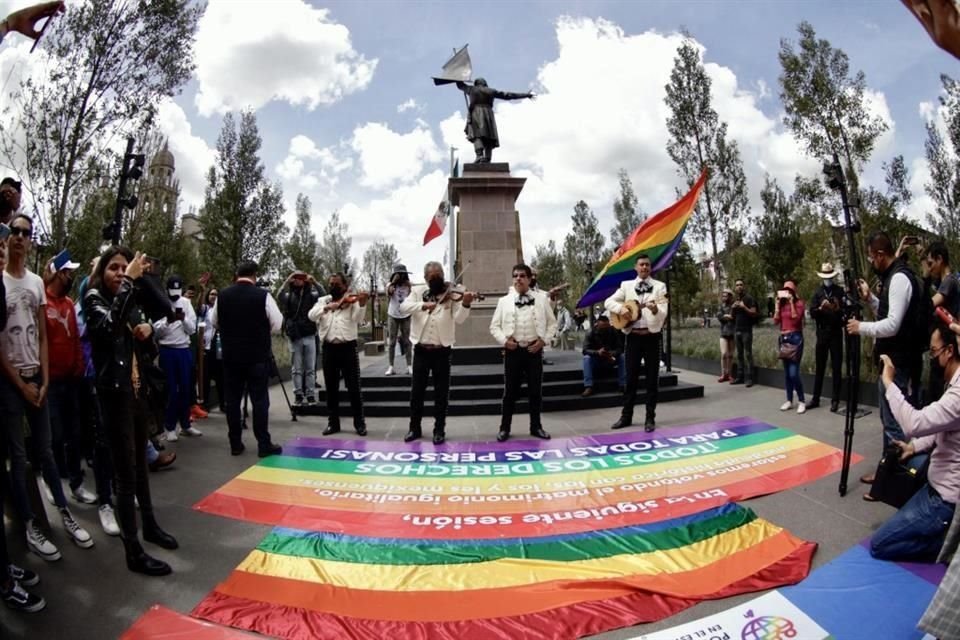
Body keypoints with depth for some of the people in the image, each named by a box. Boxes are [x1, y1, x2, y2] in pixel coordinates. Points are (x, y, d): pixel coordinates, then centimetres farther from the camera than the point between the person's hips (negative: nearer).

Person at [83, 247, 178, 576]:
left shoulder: (130, 301, 10)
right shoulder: (94, 298, -8)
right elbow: (110, 325, -30)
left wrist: (149, 328, 0)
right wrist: (129, 281, -27)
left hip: (137, 389, 7)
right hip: (114, 391, -7)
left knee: (140, 464, 20)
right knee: (125, 472, -4)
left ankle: (149, 524, 36)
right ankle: (133, 552, 3)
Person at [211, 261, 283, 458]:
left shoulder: (222, 295, 1)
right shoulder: (263, 295, -11)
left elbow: (215, 323, 13)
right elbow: (277, 325, -6)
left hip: (230, 355, 3)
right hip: (257, 355, -3)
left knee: (232, 399, 10)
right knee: (259, 399, 1)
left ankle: (235, 444, 16)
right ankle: (263, 445, 4)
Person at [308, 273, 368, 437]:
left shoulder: (351, 301, 3)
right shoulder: (323, 301, 10)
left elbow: (357, 318, -15)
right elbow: (311, 316, -7)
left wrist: (362, 303, -34)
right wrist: (327, 307, -25)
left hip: (348, 348, -2)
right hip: (329, 349, 3)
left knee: (354, 388, 1)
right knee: (331, 388, 10)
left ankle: (359, 423, 10)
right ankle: (333, 423, 20)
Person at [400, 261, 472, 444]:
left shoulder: (451, 295, -1)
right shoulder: (417, 291, 5)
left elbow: (458, 319, -12)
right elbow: (404, 307, -11)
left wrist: (465, 304, -31)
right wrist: (423, 305, -28)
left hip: (442, 351, -1)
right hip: (421, 350, 2)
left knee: (441, 393, 5)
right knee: (416, 391, 9)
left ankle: (439, 430, 17)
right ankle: (414, 428, 23)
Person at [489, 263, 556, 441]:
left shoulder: (540, 301, 6)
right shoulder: (504, 301, 5)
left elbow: (552, 323, 9)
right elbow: (494, 326, 5)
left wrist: (543, 340, -4)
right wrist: (504, 340, -10)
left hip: (534, 350, 1)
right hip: (513, 350, -1)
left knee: (535, 390, 7)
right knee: (510, 391, 4)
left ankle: (536, 426, 20)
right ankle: (504, 428, 14)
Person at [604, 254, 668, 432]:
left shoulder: (659, 286, 3)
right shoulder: (626, 285, 8)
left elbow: (663, 312, -6)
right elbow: (608, 302, 3)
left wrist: (655, 309, -29)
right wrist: (621, 308, -16)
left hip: (651, 335, -1)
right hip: (633, 336, 1)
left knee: (652, 378, 3)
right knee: (630, 377, 7)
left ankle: (650, 418, 11)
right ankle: (626, 416, 16)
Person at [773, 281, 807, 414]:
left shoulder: (799, 303, -3)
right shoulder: (782, 304, 11)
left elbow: (796, 318, -17)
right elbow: (775, 321, 2)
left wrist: (791, 302, -14)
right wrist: (778, 303, 0)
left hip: (795, 338, -6)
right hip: (783, 338, 6)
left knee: (793, 372, -12)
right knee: (786, 372, 9)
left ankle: (801, 401, 0)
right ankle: (789, 400, 15)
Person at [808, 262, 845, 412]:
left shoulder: (840, 291, 0)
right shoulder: (818, 292, 6)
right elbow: (812, 313, -1)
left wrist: (838, 309, -24)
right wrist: (820, 308, -20)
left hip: (836, 333, -2)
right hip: (821, 333, 2)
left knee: (836, 367, 3)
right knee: (819, 367, 9)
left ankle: (835, 400, 10)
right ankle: (815, 399, 15)